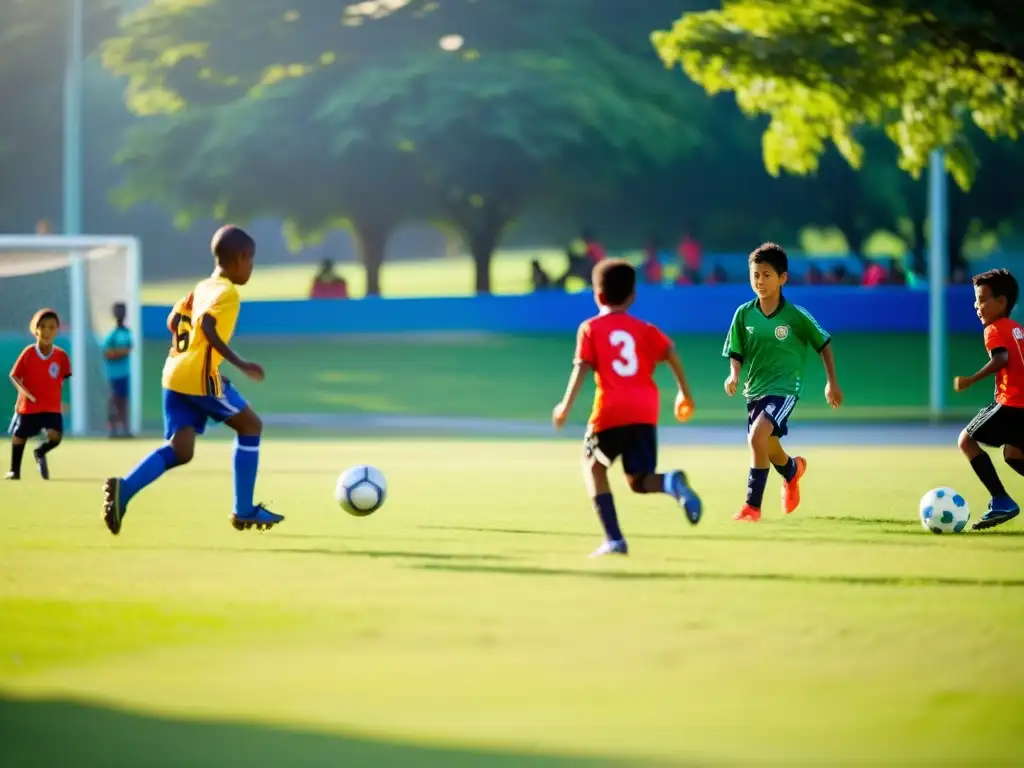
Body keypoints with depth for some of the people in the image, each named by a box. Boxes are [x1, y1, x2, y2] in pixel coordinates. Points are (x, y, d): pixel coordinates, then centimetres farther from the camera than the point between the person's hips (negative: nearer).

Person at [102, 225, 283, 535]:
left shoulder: (202, 288, 17)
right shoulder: (227, 292, -9)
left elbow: (174, 321, 20)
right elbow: (206, 325, -25)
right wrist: (240, 364, -24)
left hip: (174, 374, 8)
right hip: (201, 376, -8)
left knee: (180, 451, 4)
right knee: (250, 426, 10)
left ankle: (123, 489, -19)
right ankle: (244, 510, 12)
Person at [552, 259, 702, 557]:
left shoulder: (591, 328, 8)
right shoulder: (644, 329, 17)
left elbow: (582, 367, -4)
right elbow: (671, 354, 3)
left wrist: (566, 406, -5)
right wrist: (685, 393, 11)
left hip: (611, 412, -3)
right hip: (645, 412, 3)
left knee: (594, 466, 19)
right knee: (638, 481, 11)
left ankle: (614, 539, 6)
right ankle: (671, 482, -25)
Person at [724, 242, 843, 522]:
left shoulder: (796, 316, -12)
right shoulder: (744, 315, -5)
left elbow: (823, 344, 2)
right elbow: (736, 353, 4)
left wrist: (832, 383, 6)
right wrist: (734, 375, -17)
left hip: (784, 388, -5)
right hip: (755, 390, 5)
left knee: (758, 435, -27)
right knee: (768, 448, 21)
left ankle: (753, 505, -18)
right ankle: (793, 469, 58)